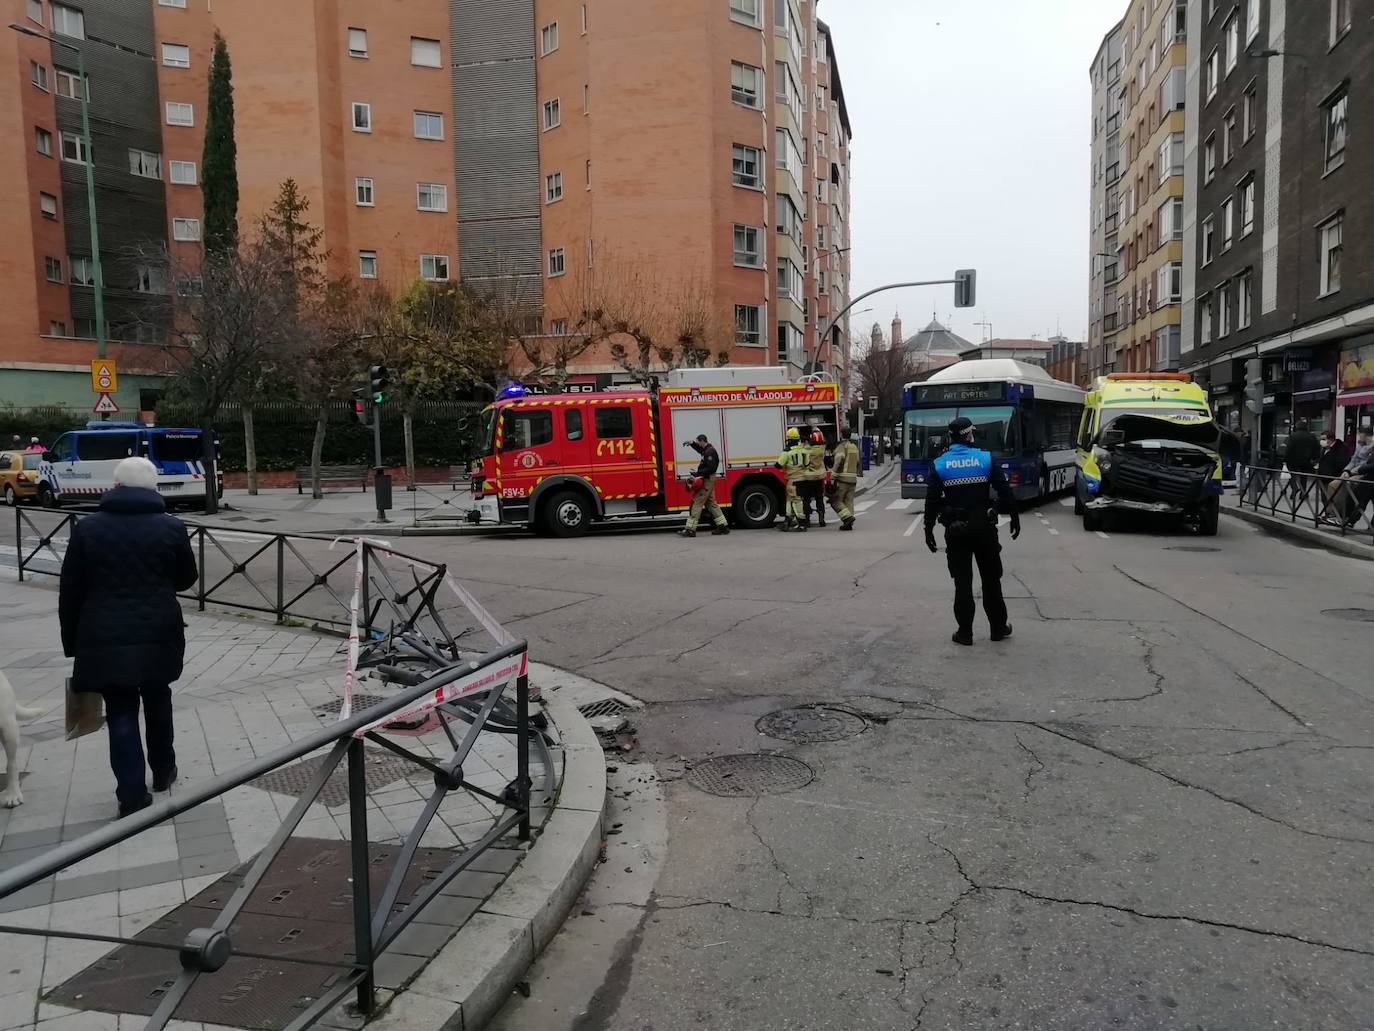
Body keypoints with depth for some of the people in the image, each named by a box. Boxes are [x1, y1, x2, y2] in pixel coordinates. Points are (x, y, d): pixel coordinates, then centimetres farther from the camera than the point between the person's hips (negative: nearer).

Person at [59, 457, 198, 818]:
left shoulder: (87, 528, -2)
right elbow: (186, 579, 10)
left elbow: (70, 592, 1)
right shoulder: (171, 528, -3)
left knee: (121, 713, 6)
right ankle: (163, 771, 36)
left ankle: (133, 795, 3)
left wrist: (72, 642, 9)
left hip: (105, 639, -1)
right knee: (157, 701, 21)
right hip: (159, 635, 1)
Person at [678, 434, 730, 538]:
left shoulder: (710, 452, -18)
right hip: (707, 480, 11)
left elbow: (710, 469, -25)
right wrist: (691, 443, 23)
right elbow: (700, 449, 37)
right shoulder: (707, 449, 13)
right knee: (711, 503, 14)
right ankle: (723, 526, 17)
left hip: (707, 480, -11)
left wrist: (696, 474, -26)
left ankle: (690, 529, -11)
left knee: (697, 503, -10)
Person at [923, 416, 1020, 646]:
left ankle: (965, 632, 7)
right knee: (991, 579, 13)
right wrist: (1015, 518, 6)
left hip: (955, 530, 0)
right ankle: (999, 628, 21)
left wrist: (929, 530, 3)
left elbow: (931, 502, -3)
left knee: (962, 582, 5)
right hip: (984, 527, 0)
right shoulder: (986, 459, -5)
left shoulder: (939, 465, -3)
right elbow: (1005, 492, -4)